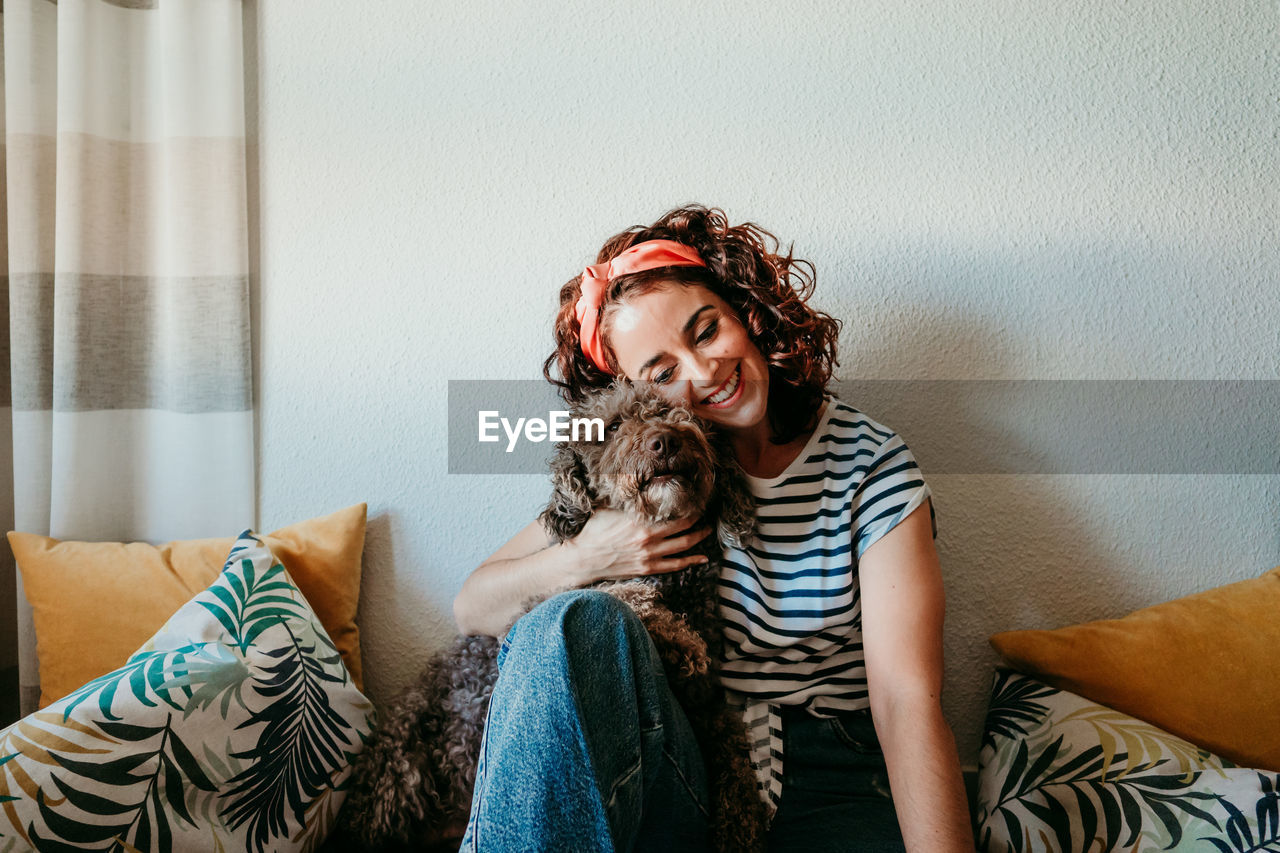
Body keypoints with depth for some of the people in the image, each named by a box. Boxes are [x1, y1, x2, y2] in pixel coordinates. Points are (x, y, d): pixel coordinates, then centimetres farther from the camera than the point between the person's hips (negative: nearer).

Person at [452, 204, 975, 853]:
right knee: (578, 621, -28)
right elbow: (471, 609, 4)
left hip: (827, 783, -1)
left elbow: (907, 701, -12)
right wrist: (582, 560, -15)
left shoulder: (870, 464, -3)